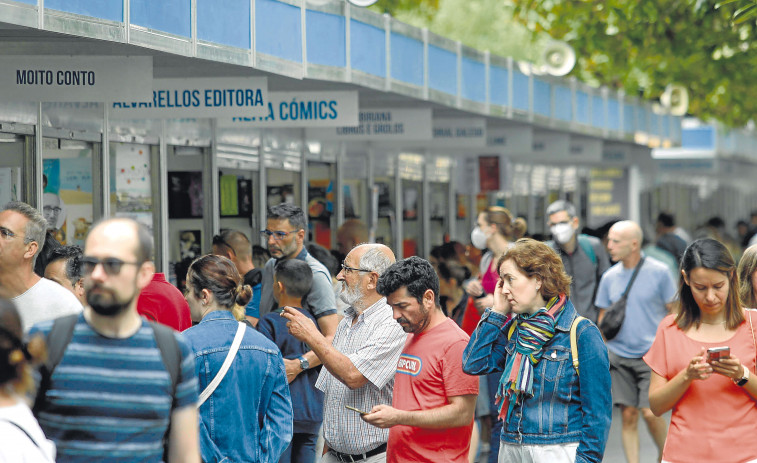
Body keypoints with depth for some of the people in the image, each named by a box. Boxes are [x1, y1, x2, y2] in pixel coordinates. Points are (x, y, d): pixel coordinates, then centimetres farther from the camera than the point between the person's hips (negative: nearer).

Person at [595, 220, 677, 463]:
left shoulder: (659, 272, -3)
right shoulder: (609, 277, 6)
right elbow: (603, 318, 15)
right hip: (619, 355, 3)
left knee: (650, 412, -11)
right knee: (628, 414, 0)